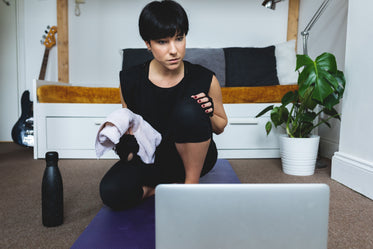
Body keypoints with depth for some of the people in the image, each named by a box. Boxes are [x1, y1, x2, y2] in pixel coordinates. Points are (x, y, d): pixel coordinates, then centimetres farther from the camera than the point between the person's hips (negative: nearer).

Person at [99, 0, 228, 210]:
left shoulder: (205, 79, -12)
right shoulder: (131, 80, -9)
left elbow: (221, 126, 4)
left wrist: (209, 113, -18)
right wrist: (127, 148, -14)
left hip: (194, 156, 0)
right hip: (151, 158, 1)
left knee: (188, 108, -31)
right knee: (111, 193, -27)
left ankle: (192, 183, -13)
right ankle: (177, 188, -4)